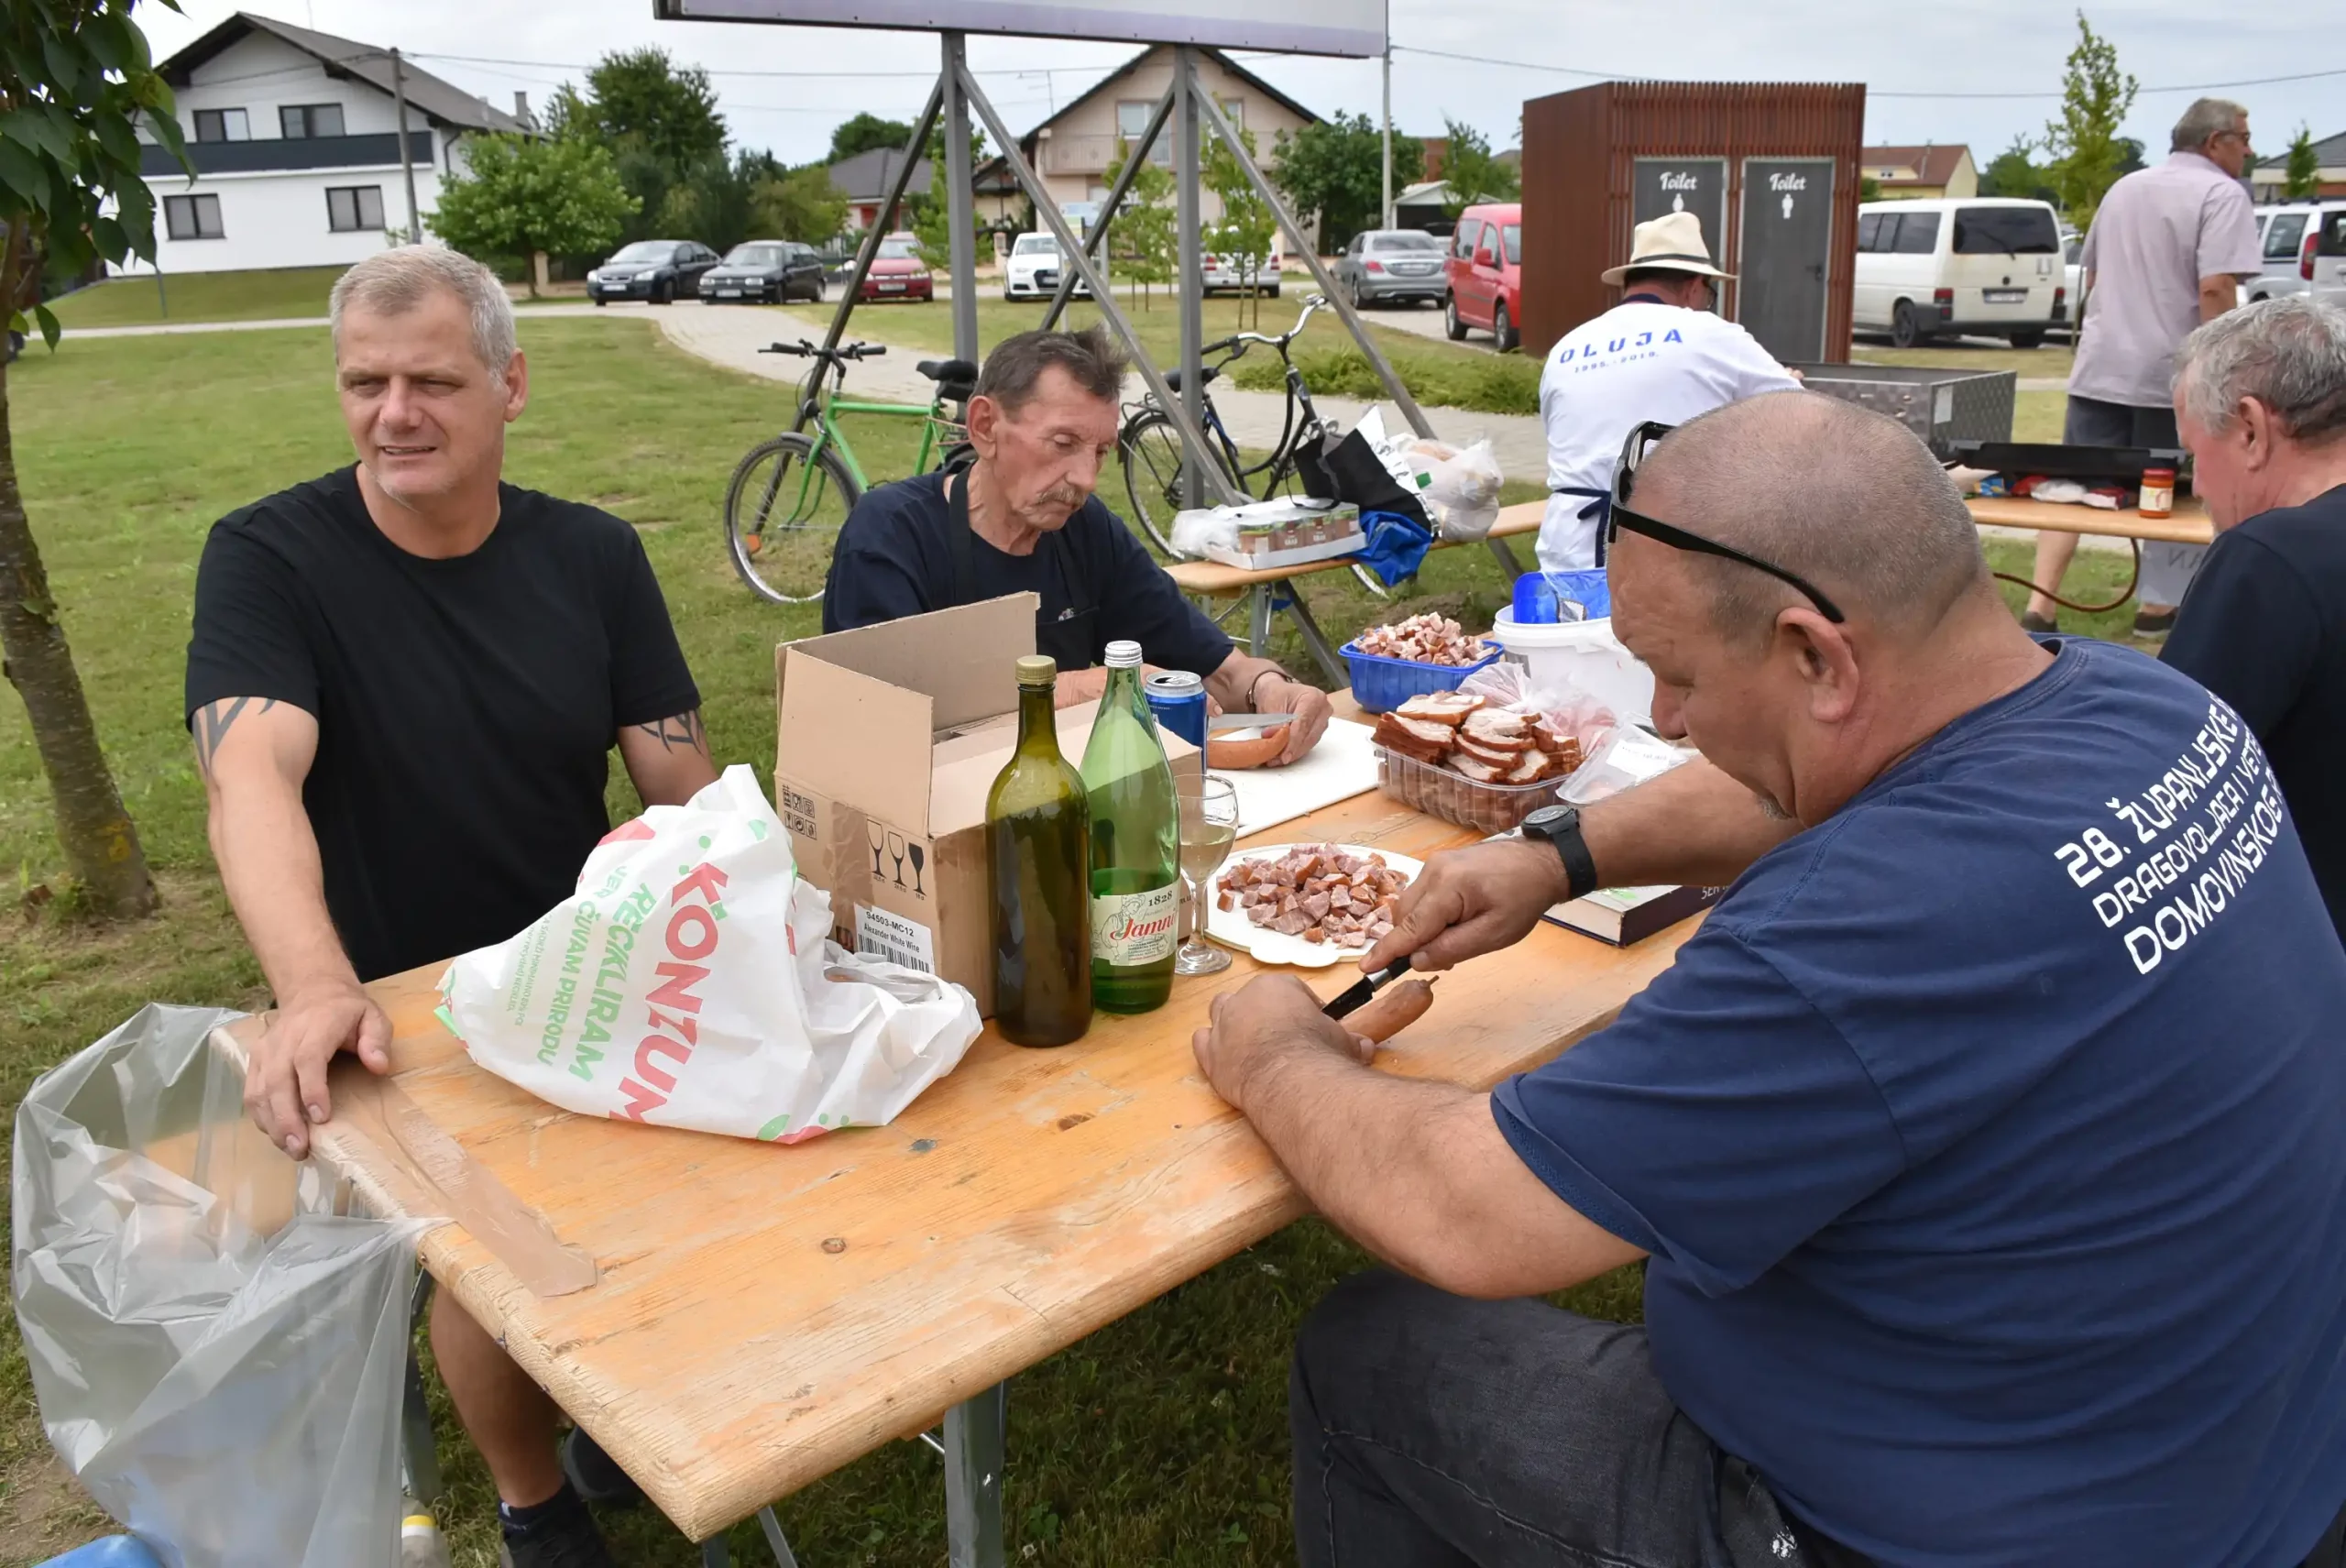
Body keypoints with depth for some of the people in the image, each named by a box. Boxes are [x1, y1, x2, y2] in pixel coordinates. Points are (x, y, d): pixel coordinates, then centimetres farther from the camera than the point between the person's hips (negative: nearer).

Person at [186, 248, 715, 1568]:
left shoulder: (594, 556, 0)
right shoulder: (268, 558, -9)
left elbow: (686, 790, -3)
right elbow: (250, 779, -26)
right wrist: (319, 993, -43)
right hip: (393, 1017, -3)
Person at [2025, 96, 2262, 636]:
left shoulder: (2124, 187, 16)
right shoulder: (2222, 194, -8)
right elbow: (2215, 289, -19)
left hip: (2099, 367, 6)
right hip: (2173, 373, -5)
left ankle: (2039, 607, -3)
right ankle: (2159, 604, 17)